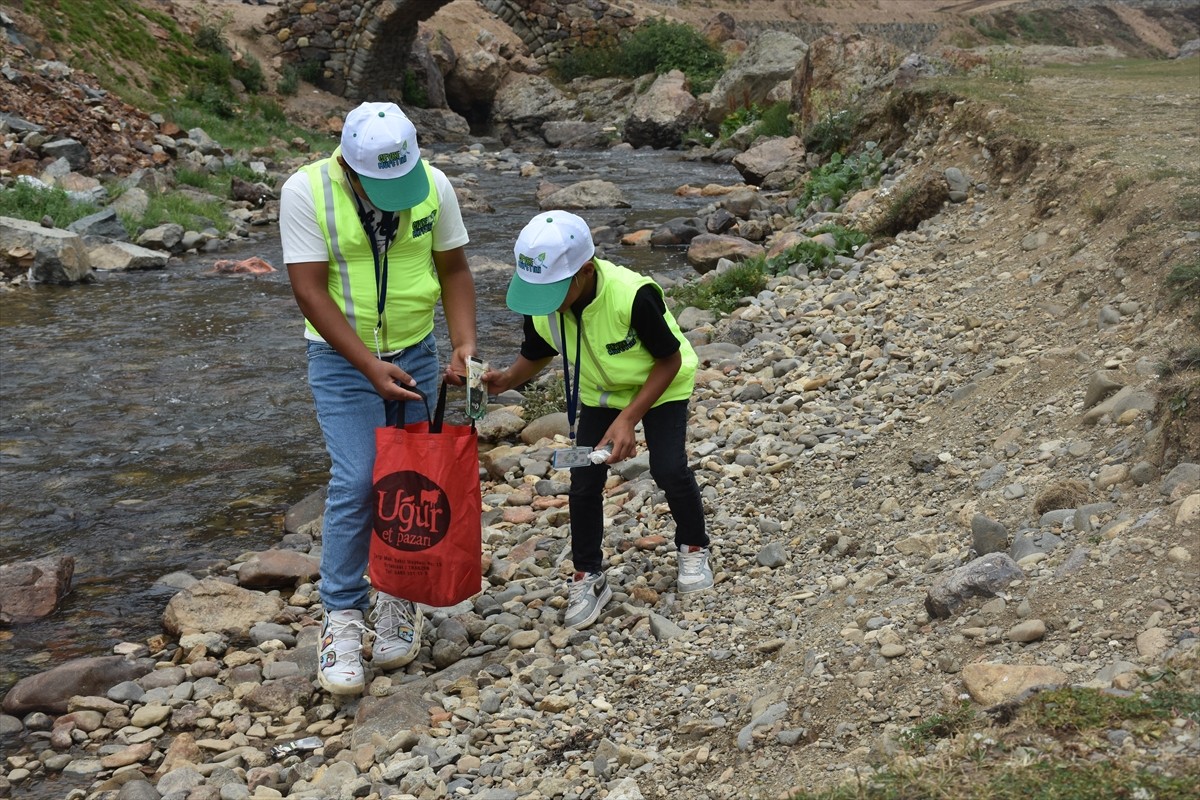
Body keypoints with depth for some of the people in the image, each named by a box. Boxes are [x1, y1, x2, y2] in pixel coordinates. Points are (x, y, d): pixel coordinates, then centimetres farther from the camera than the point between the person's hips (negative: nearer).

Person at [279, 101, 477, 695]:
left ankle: (397, 600, 22)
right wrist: (370, 366, -24)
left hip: (416, 352, 3)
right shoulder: (307, 191, -17)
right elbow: (310, 290, -18)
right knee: (355, 483, -13)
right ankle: (343, 618, -2)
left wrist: (465, 346, -11)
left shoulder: (433, 185, -8)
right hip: (342, 357, -3)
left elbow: (453, 269, 2)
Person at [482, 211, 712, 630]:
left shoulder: (634, 297, -39)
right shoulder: (539, 305, -25)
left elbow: (670, 361, -25)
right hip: (598, 391, 4)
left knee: (669, 470, -13)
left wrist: (629, 419, -31)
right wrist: (508, 379, -28)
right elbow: (536, 355, -5)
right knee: (584, 481, -5)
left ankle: (693, 548, 17)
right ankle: (587, 578, 13)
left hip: (659, 387, -4)